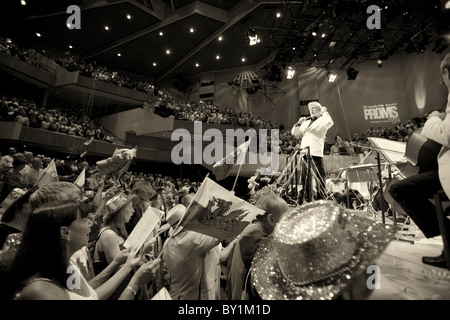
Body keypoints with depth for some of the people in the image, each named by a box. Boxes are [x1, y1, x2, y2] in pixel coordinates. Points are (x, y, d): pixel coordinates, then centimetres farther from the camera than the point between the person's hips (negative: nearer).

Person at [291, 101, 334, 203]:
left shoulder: (322, 120, 8)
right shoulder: (306, 123, 25)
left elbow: (329, 123, -15)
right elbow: (294, 133, 19)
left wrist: (324, 112, -1)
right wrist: (299, 123, 4)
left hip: (316, 153, -6)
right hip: (305, 153, 6)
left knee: (319, 178, -6)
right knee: (304, 179, 9)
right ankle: (307, 200, 17)